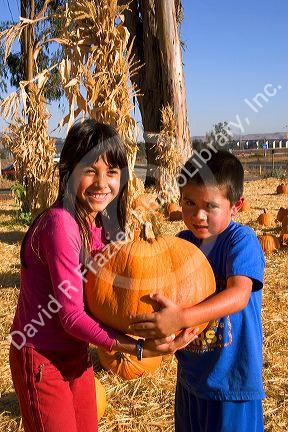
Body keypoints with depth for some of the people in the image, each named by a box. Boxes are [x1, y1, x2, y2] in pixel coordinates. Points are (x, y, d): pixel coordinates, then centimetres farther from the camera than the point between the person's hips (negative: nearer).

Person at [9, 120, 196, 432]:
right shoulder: (60, 223, -25)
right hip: (41, 359, -7)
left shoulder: (101, 224, 0)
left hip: (77, 354, 8)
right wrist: (138, 348, -28)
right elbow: (71, 316, -24)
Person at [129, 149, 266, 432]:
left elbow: (239, 295, -33)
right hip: (190, 374, 6)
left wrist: (182, 318, -44)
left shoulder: (241, 240, -19)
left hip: (232, 380, -6)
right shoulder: (182, 242, -1)